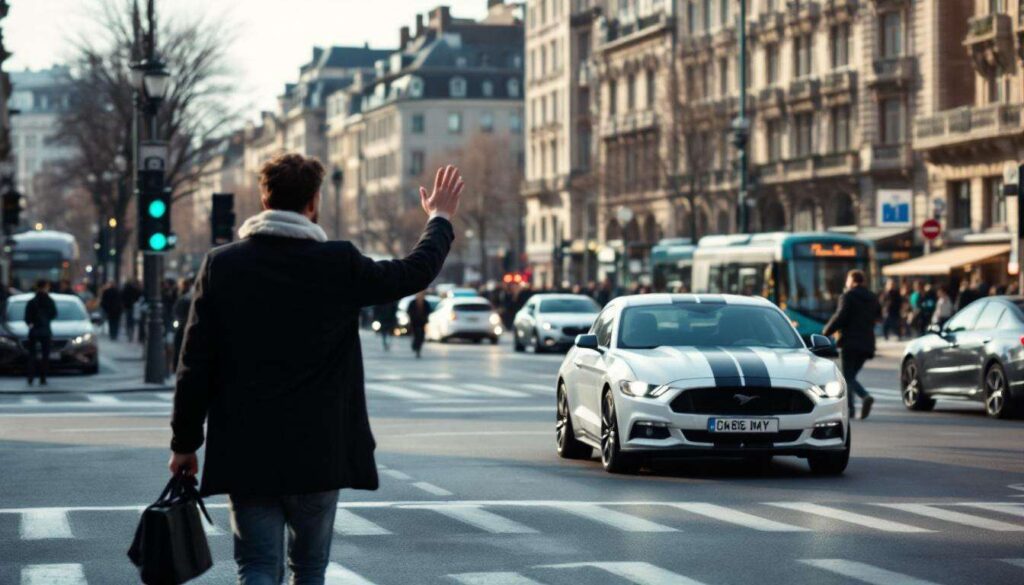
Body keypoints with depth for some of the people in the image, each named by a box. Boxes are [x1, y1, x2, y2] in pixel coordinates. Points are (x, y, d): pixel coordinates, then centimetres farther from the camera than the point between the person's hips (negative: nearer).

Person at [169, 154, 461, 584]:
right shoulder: (340, 265, -6)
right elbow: (415, 272, 10)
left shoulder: (220, 265, -3)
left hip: (244, 453, 0)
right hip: (318, 452, 0)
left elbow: (195, 366, -3)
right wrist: (441, 218, 29)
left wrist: (185, 443, 6)